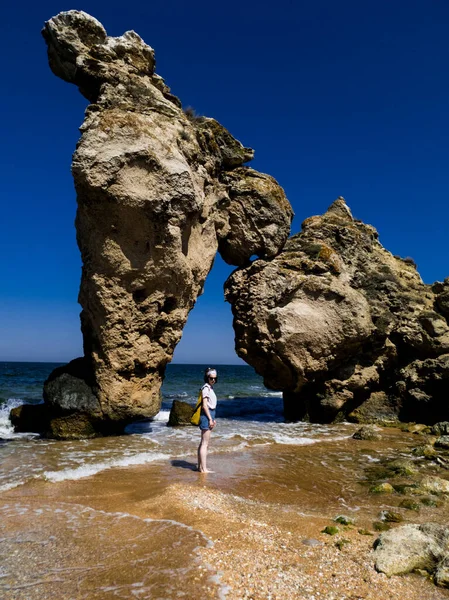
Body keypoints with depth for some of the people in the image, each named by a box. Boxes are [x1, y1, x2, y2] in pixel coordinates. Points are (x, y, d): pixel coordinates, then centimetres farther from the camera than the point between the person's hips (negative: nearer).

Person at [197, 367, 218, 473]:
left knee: (203, 443, 14)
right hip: (206, 416, -10)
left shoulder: (210, 388, 15)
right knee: (205, 443, -7)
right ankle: (204, 468, -3)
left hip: (209, 415, 10)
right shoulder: (206, 388, -14)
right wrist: (210, 419, -17)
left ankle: (200, 466, 22)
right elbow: (204, 405, -17)